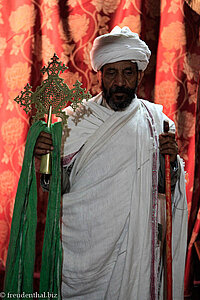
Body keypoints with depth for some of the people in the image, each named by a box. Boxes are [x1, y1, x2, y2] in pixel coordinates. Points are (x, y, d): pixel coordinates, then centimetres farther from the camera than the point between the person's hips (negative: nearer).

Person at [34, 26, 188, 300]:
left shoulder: (157, 121, 3)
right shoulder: (76, 119, 1)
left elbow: (165, 187, 5)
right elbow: (59, 185, 1)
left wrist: (170, 161, -13)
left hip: (134, 245, 0)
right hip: (83, 243, 0)